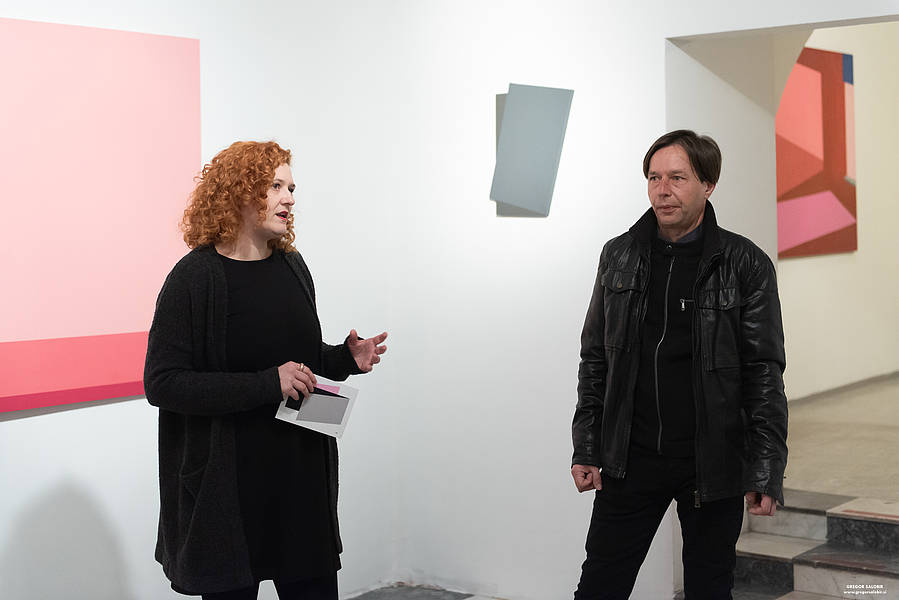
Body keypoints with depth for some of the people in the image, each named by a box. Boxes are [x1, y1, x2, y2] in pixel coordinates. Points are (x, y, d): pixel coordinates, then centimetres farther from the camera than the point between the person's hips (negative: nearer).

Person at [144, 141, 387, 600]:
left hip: (302, 472, 6)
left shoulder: (291, 266, 9)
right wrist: (267, 384, -22)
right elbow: (162, 384, -18)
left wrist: (346, 359, 0)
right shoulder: (195, 278, -11)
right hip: (227, 484, -6)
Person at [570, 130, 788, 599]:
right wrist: (585, 449, 4)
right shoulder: (619, 256, 5)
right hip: (631, 461, 2)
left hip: (713, 466, -2)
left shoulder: (745, 265, -4)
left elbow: (764, 373, -5)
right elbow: (594, 360, 10)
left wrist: (766, 472, -10)